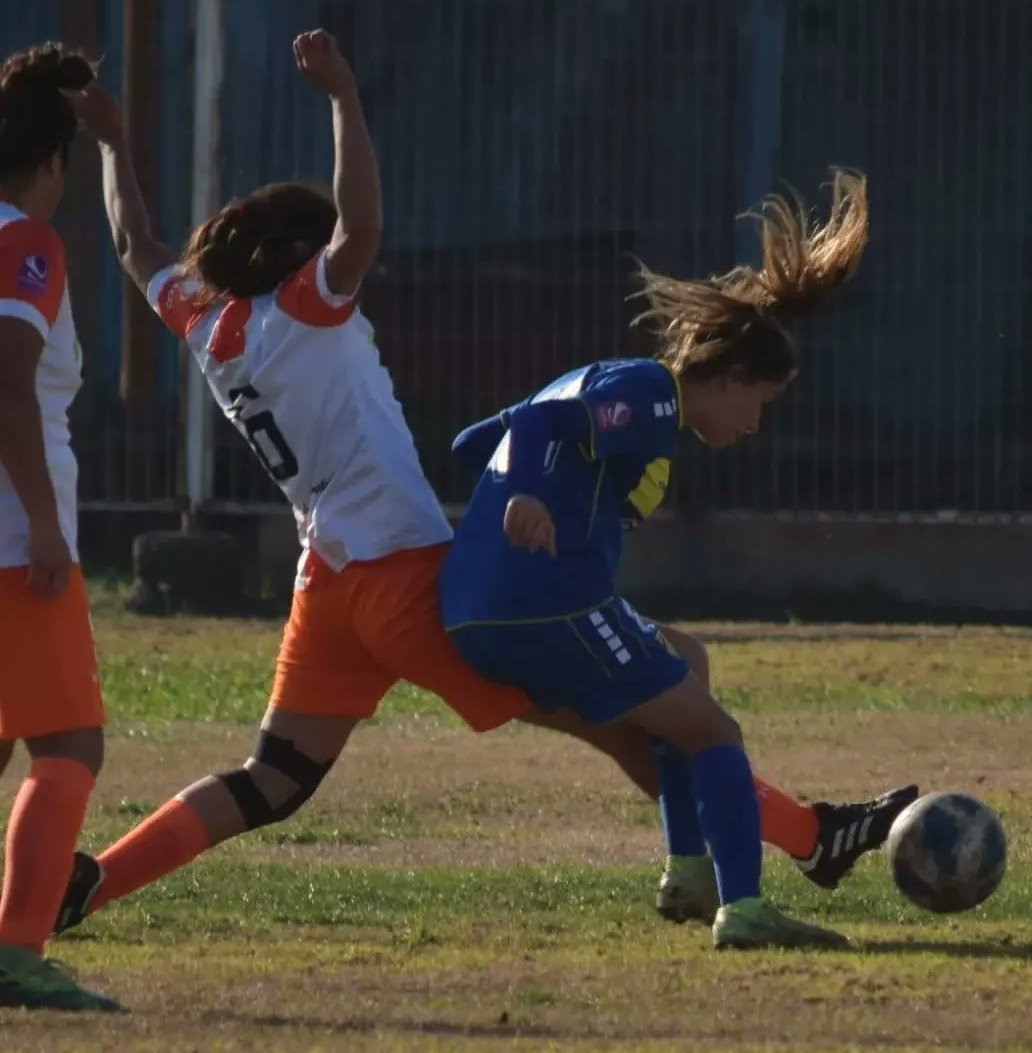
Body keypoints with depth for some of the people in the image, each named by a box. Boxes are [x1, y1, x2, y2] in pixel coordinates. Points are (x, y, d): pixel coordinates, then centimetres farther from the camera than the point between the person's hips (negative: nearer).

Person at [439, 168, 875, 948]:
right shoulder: (651, 395, -6)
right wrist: (526, 498, -40)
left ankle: (692, 868, 23)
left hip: (474, 616, 10)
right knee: (712, 733, -2)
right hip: (550, 608, -10)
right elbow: (538, 422, -23)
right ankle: (742, 908, -15)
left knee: (677, 670, 29)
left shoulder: (603, 384, 24)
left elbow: (473, 443, 29)